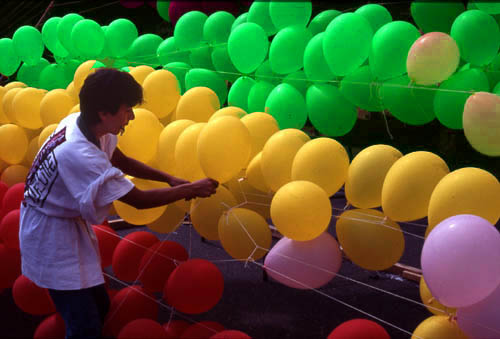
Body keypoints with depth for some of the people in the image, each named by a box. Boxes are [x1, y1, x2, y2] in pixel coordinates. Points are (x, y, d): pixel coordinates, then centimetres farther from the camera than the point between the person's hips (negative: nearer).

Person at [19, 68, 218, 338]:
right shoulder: (79, 155, -33)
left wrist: (168, 178, 1)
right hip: (51, 233, -9)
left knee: (98, 305, 17)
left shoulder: (80, 122, -8)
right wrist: (190, 190, -14)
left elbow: (121, 161, 10)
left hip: (71, 222, 9)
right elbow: (139, 200, -24)